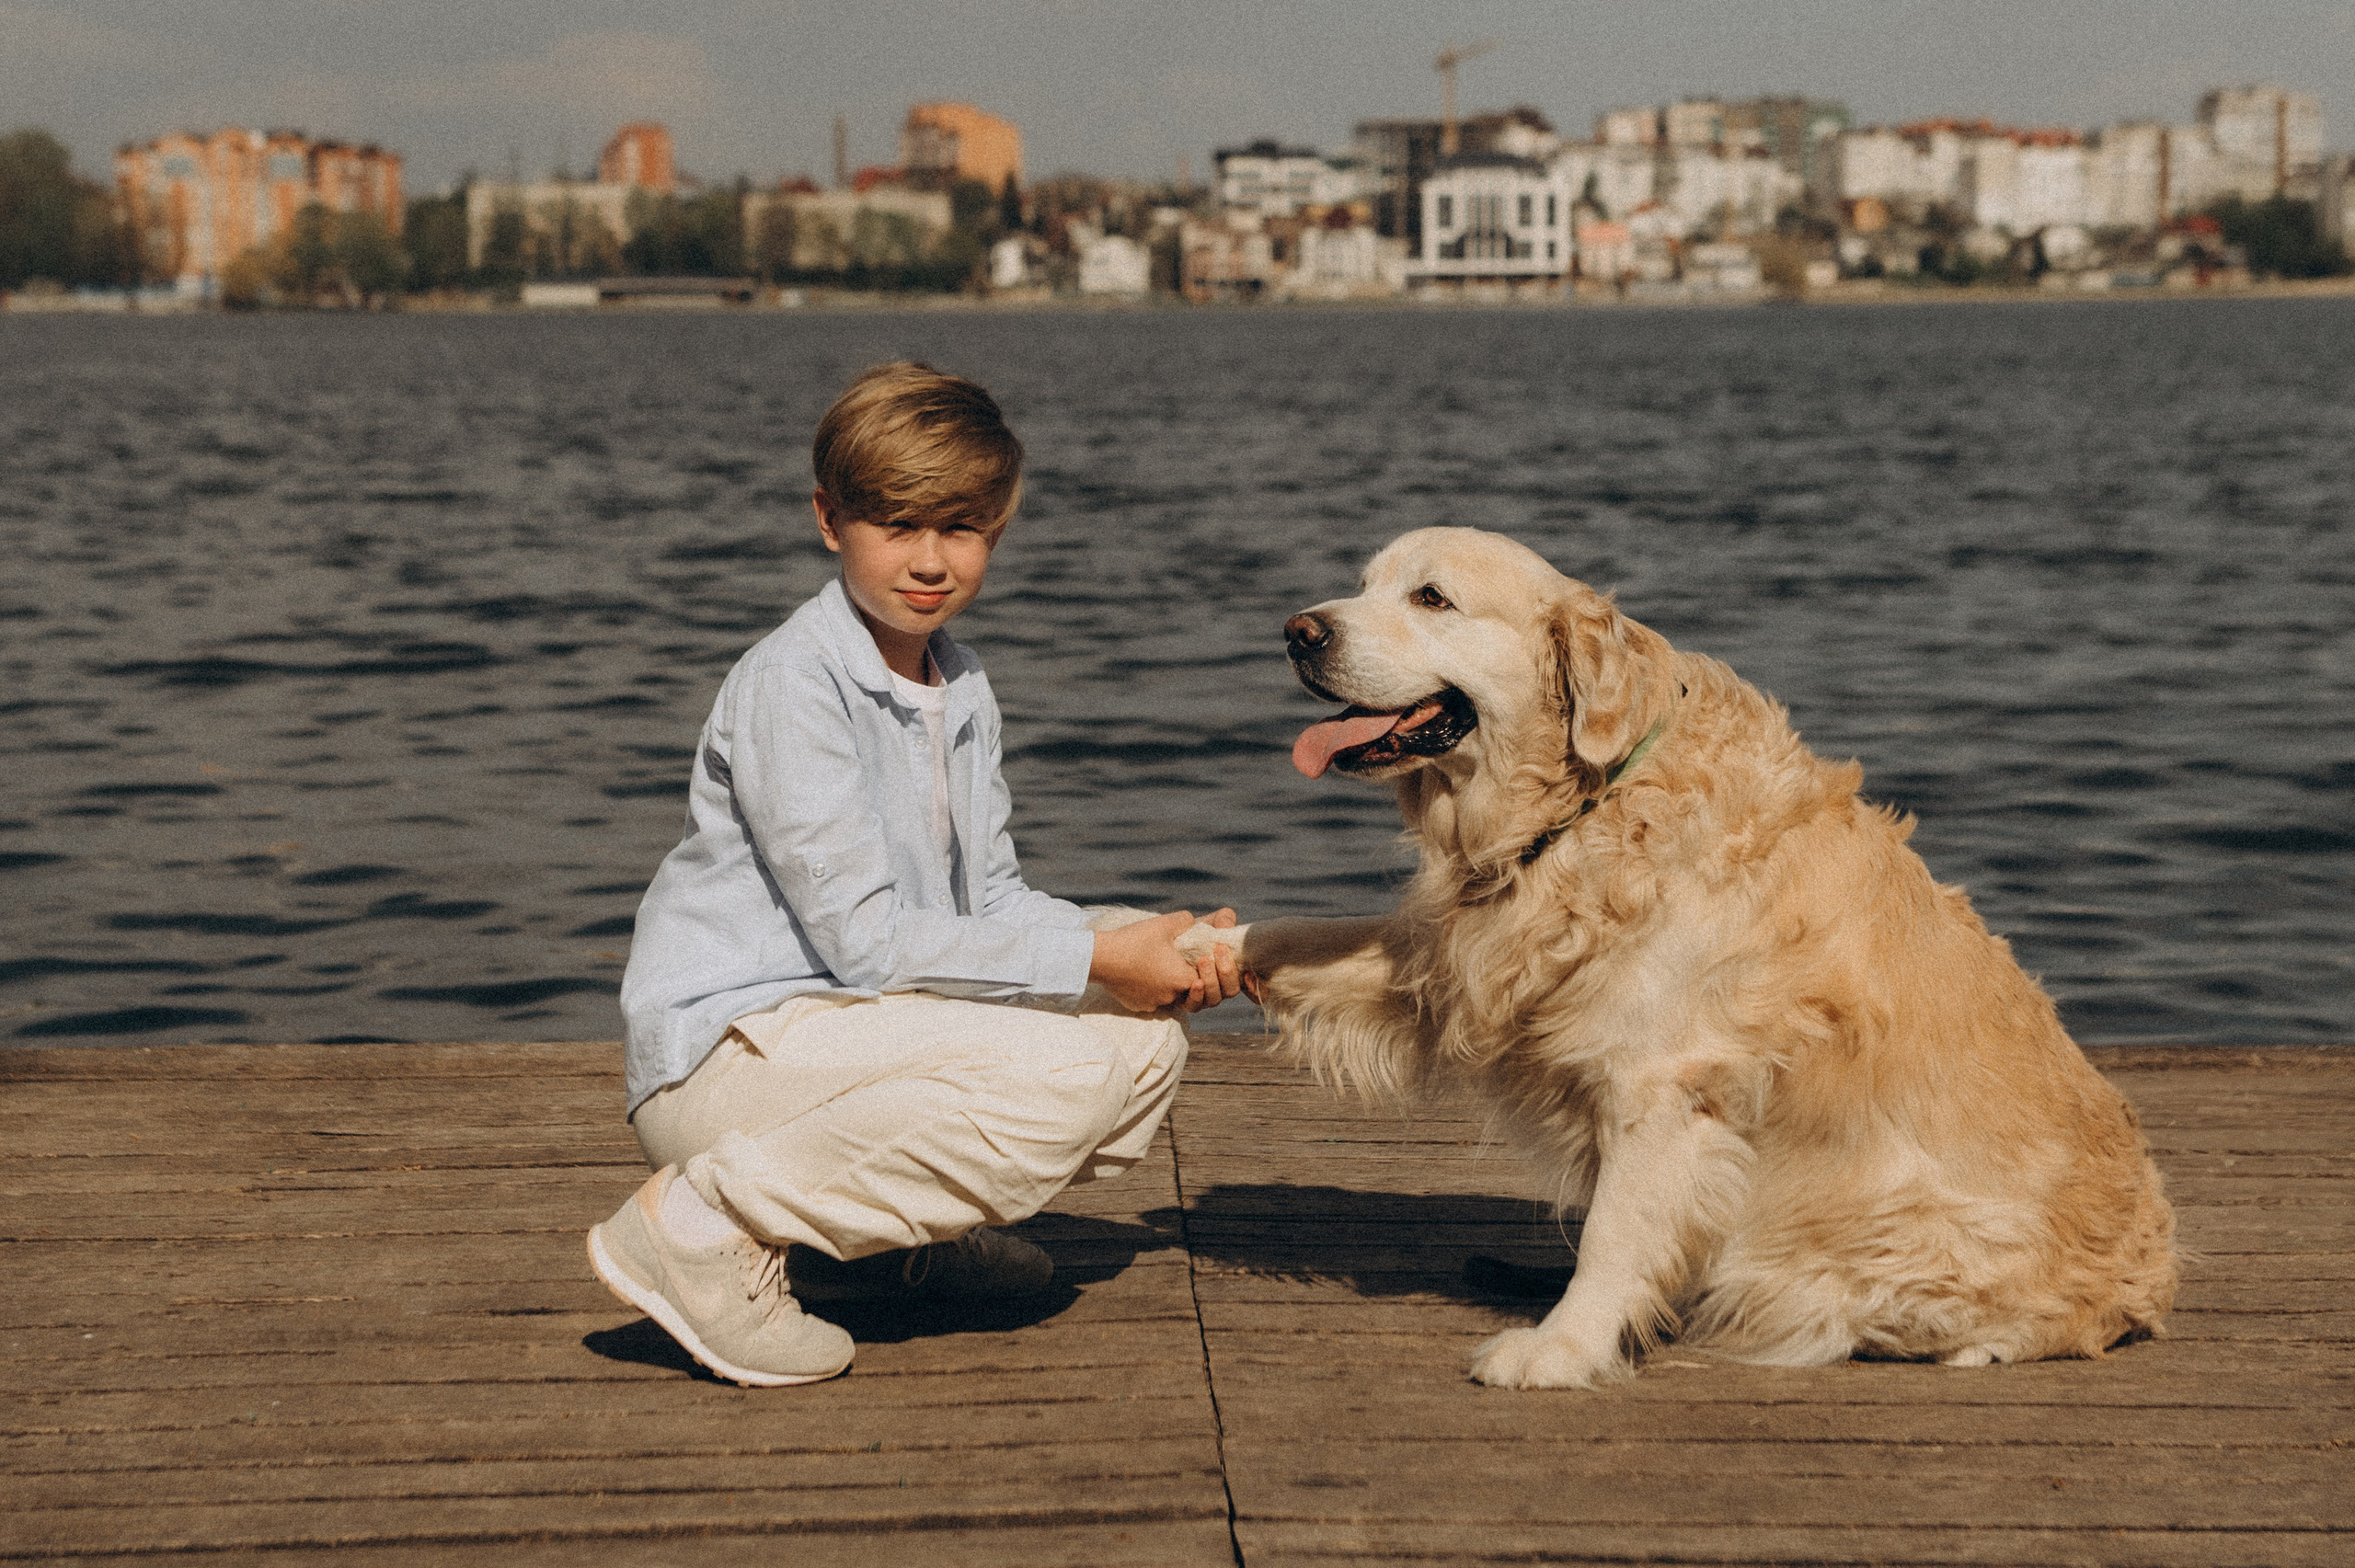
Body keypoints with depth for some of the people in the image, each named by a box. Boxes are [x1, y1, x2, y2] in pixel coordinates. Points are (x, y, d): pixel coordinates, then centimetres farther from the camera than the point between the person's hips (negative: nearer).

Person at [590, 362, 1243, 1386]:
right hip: (724, 1058, -9)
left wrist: (1145, 946, -8)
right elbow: (864, 937, -21)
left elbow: (989, 899, 10)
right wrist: (1095, 958, -19)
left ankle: (884, 1226, 10)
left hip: (852, 1030, 9)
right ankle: (709, 1224, -18)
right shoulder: (789, 683, -17)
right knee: (1064, 1071, -26)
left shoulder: (962, 689, 11)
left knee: (1144, 1042, 1)